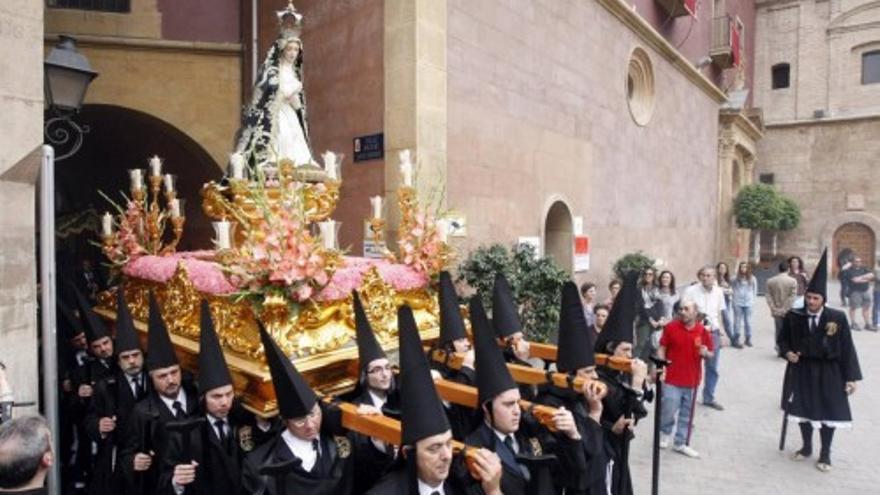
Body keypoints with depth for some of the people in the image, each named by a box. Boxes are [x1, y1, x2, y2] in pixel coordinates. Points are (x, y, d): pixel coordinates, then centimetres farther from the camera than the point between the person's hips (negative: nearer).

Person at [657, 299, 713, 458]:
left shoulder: (703, 331, -2)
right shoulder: (671, 327, -8)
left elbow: (710, 354, 8)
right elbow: (662, 349, -1)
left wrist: (705, 353, -15)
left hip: (692, 380, 3)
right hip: (672, 378, -2)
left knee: (687, 413, 12)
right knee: (668, 410, -1)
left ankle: (680, 443, 27)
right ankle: (664, 433, 28)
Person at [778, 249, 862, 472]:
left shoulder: (837, 318, -11)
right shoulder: (794, 316, -8)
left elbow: (847, 349, -7)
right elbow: (783, 339, 7)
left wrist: (851, 377, -7)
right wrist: (788, 352, -14)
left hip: (828, 372, -1)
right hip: (801, 370, 1)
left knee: (828, 412, 9)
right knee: (803, 409, 12)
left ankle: (825, 453, 27)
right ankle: (806, 447, 33)